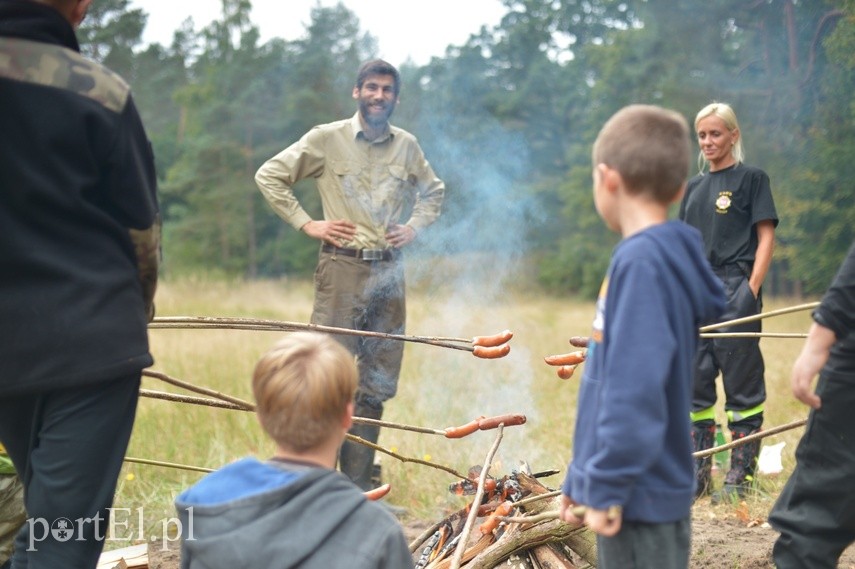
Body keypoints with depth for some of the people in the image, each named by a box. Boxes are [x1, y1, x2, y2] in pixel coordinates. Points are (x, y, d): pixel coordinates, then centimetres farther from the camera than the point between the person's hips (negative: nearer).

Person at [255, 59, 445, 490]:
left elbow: (434, 192, 27)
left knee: (377, 383, 7)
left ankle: (358, 485, 16)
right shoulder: (327, 139, 0)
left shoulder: (407, 146, 11)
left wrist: (415, 226, 9)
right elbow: (269, 175, 1)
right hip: (342, 267, -4)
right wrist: (306, 224, -5)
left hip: (389, 272, 4)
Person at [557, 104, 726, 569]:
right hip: (641, 491, 9)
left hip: (640, 496, -9)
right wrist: (584, 479, 18)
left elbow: (636, 390, -25)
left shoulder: (642, 262, -19)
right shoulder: (662, 257, 8)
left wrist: (607, 487, -18)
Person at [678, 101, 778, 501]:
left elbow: (766, 236, -5)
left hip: (735, 291, -6)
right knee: (696, 382, 7)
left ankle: (740, 477, 4)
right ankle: (697, 476, 14)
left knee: (742, 384, -3)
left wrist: (752, 289, -14)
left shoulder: (751, 178, 1)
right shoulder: (694, 187, 17)